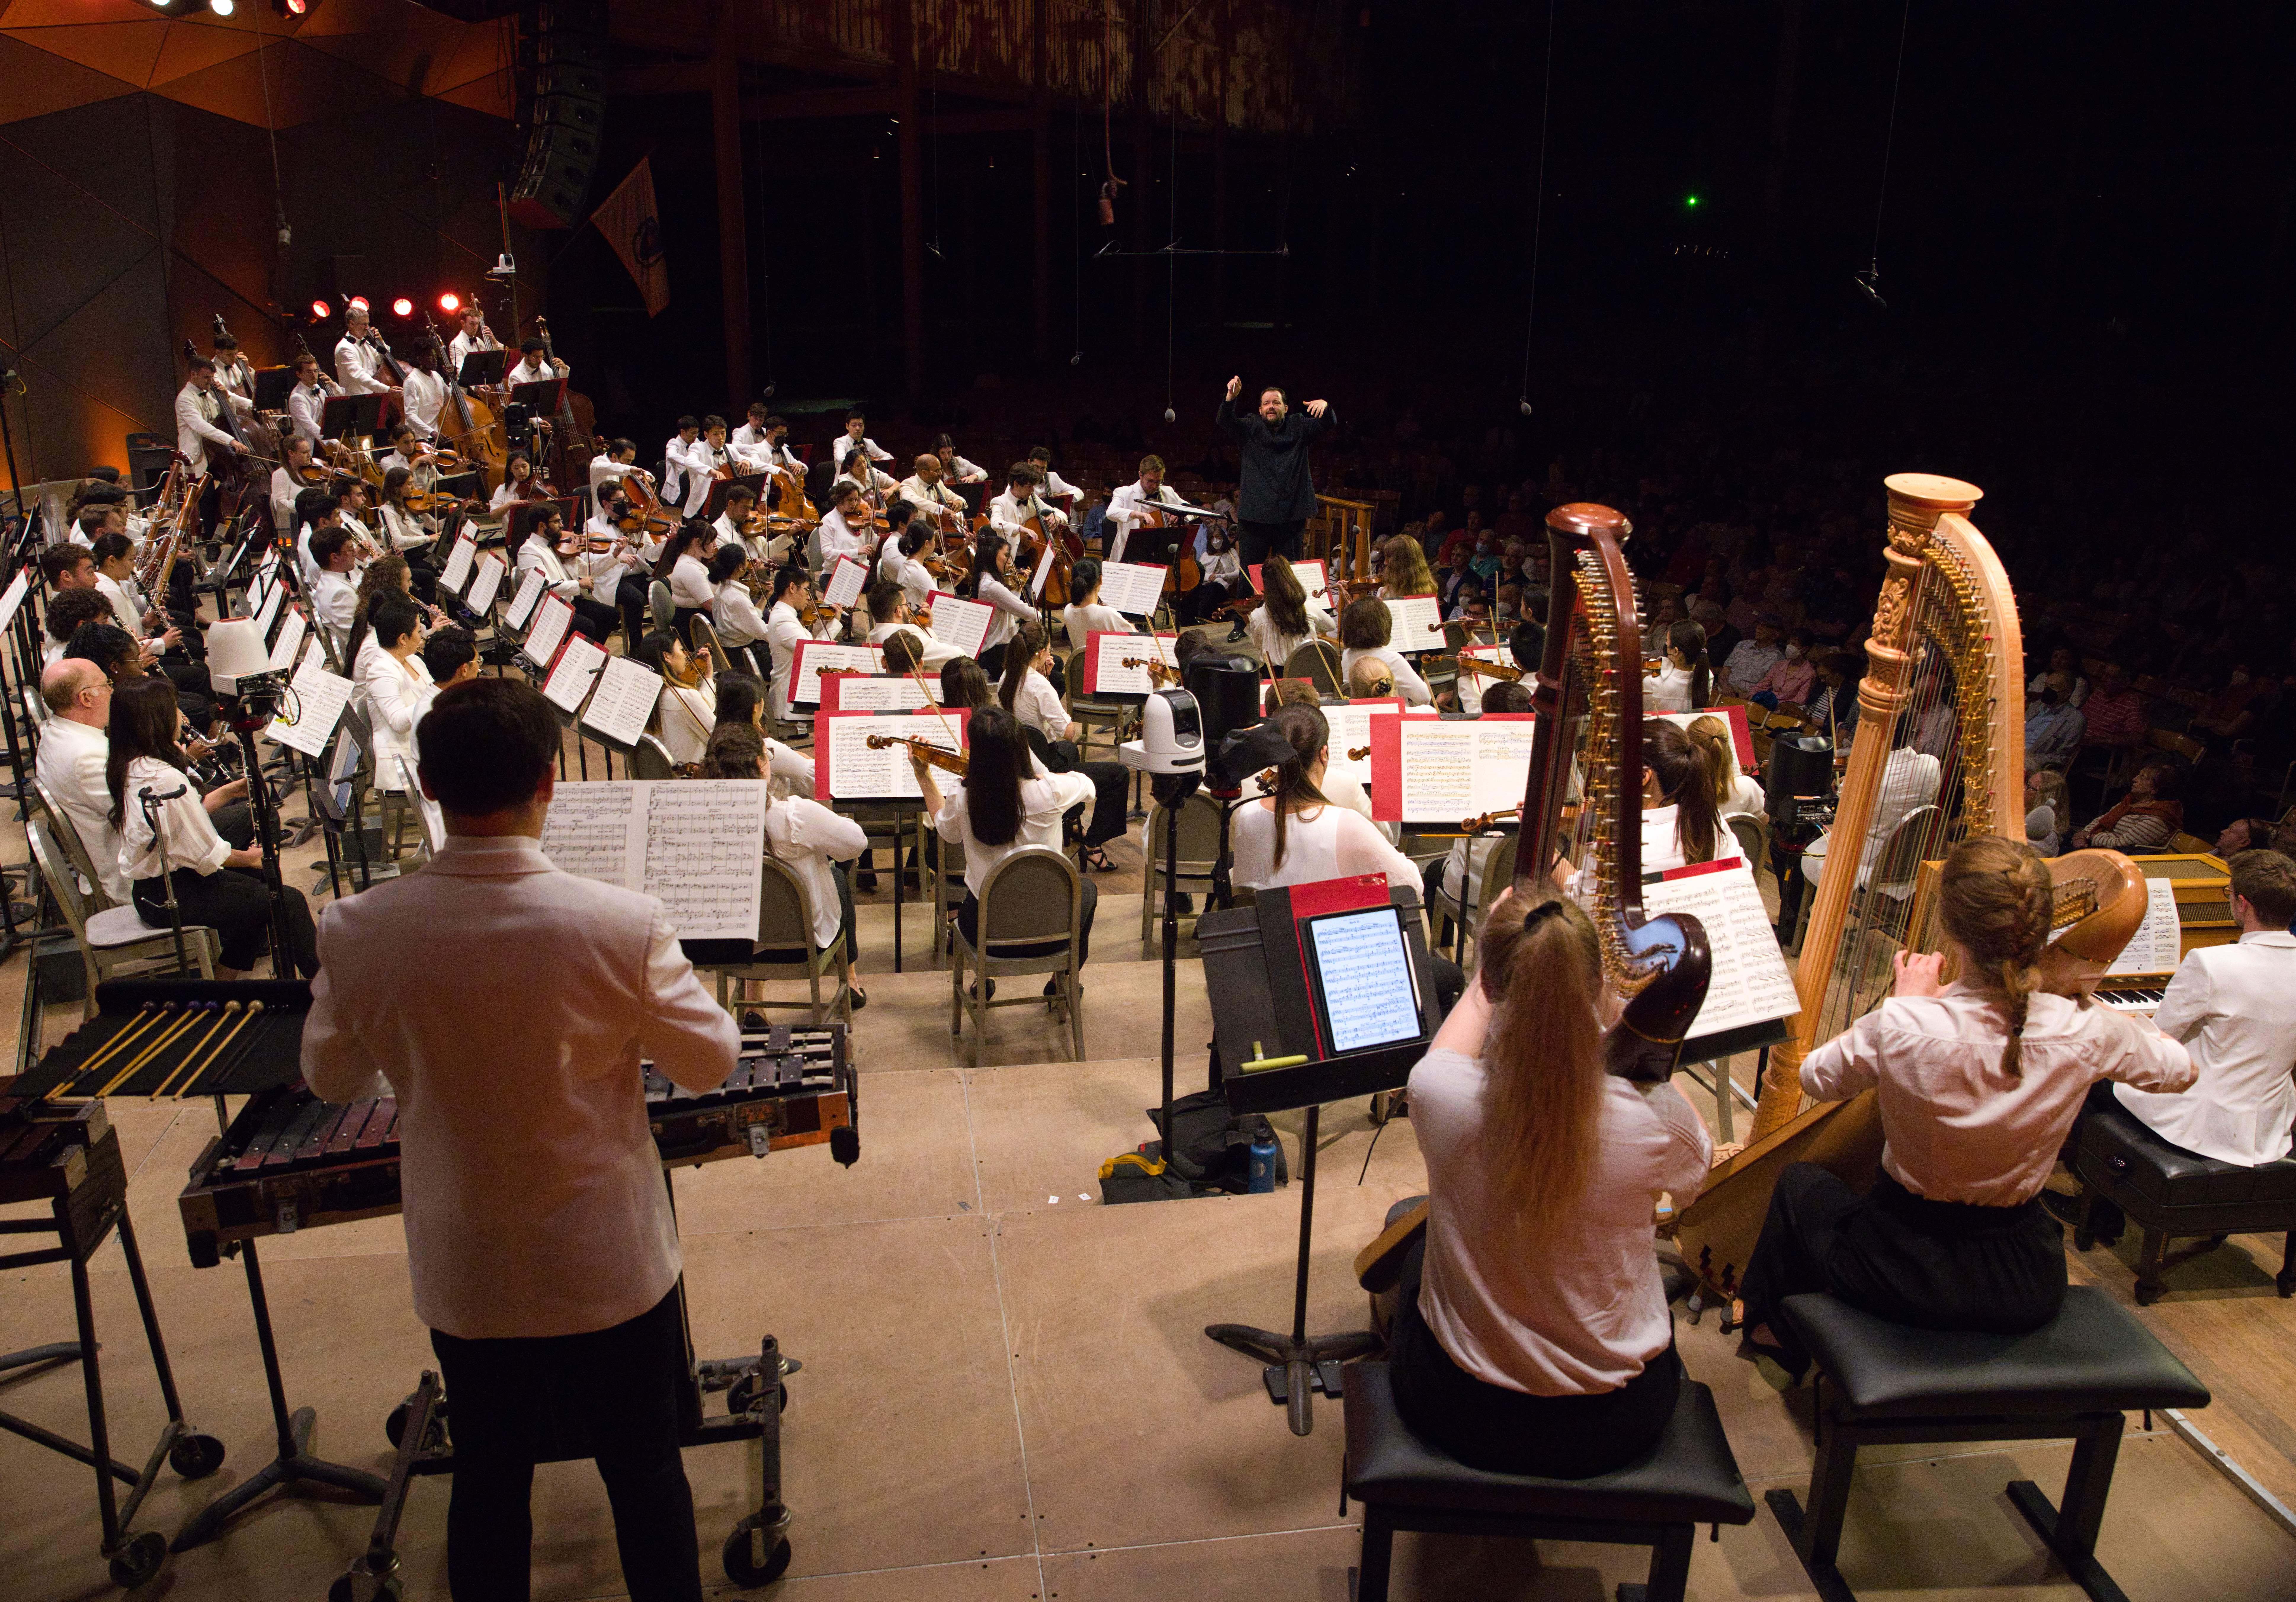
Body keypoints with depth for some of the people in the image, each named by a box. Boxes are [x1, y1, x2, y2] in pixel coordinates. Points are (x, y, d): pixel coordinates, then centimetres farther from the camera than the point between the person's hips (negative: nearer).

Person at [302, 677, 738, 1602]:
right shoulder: (621, 924, -26)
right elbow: (710, 1062, -11)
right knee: (645, 1476, 18)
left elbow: (334, 1079, 1)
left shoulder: (357, 930, -17)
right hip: (611, 1269, -2)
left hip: (463, 1275, 2)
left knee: (488, 1483, 23)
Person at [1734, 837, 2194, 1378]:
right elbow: (2180, 1069, 5)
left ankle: (1774, 1333, 48)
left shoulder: (1902, 1028, -28)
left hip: (1903, 1278, -3)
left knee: (1802, 1182, 28)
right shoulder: (2087, 1033, -19)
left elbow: (1815, 1077, -5)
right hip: (2027, 1291, 4)